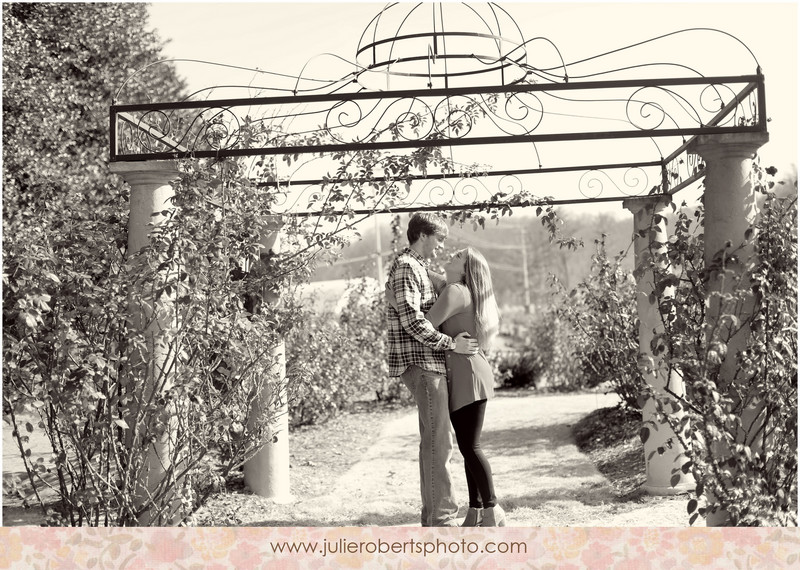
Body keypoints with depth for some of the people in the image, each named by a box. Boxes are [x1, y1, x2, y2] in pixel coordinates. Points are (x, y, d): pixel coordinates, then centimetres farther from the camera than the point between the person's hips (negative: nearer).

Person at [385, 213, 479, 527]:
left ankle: (433, 514, 19)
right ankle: (442, 517, -6)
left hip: (429, 364, 11)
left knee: (434, 441, 13)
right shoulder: (405, 268, -11)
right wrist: (452, 344, -20)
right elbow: (411, 320, -21)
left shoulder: (418, 268, 21)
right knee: (438, 442, -10)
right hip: (421, 362, -11)